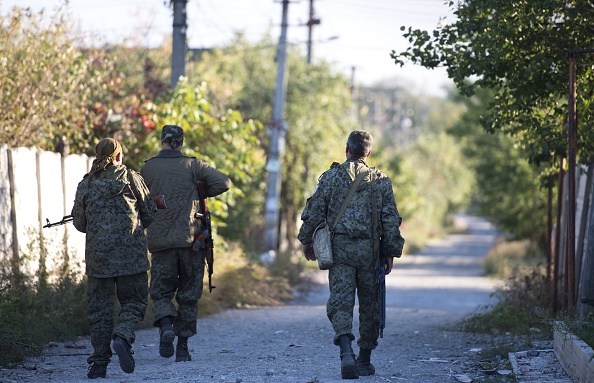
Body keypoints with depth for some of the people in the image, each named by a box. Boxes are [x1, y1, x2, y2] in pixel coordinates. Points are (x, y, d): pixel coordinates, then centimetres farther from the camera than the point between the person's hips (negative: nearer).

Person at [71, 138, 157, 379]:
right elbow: (150, 214, 6)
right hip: (131, 253, -1)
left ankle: (99, 361, 4)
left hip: (98, 253, 1)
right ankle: (123, 337, -21)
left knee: (99, 308, 7)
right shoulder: (131, 178, 1)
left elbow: (79, 223, 8)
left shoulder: (86, 185, 4)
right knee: (134, 302, 8)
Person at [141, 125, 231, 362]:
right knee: (188, 294, 10)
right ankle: (182, 348, 10)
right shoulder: (192, 165, -1)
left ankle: (165, 325, -21)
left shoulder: (147, 169, 2)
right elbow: (223, 183, -6)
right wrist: (200, 193, 9)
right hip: (190, 239, 0)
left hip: (159, 241, 0)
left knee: (161, 292, 9)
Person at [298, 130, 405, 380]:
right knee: (369, 304, 13)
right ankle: (364, 360, 19)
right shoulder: (380, 180, 6)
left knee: (340, 302, -5)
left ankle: (346, 352, -28)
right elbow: (391, 219, 4)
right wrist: (391, 252, 10)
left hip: (339, 249, -1)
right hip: (370, 250, 1)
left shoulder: (331, 177, 3)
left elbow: (313, 212, 3)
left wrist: (306, 241, 17)